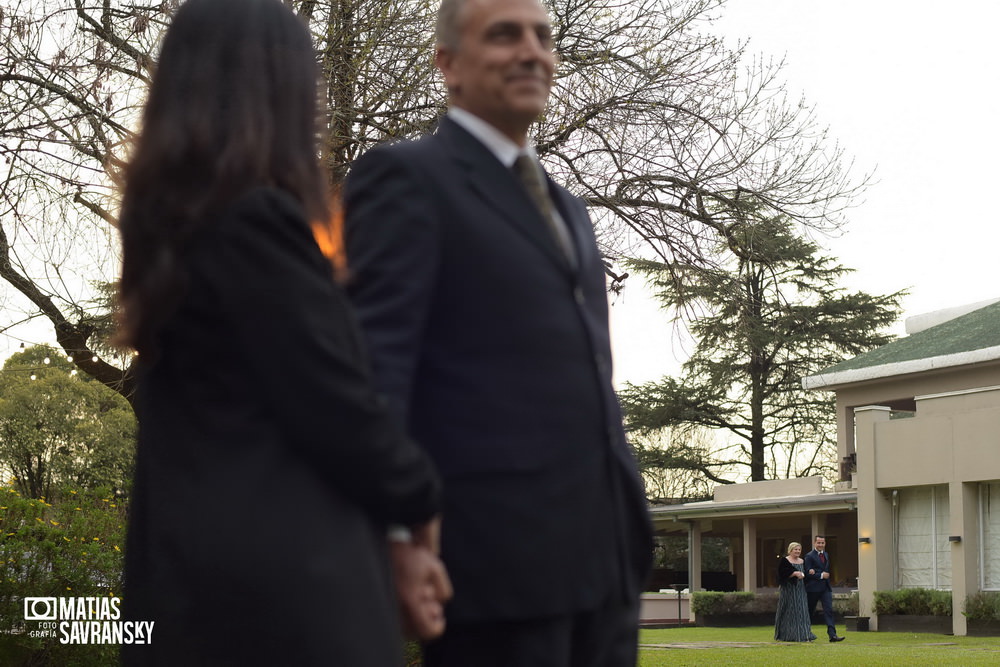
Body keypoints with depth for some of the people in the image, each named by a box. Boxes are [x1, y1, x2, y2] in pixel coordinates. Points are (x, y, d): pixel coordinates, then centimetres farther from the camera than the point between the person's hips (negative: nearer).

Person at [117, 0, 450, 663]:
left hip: (192, 567, 9)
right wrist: (424, 500, 5)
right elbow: (338, 406, -14)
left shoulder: (171, 224, 13)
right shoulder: (256, 217, -13)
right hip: (286, 575, -9)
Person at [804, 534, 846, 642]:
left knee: (829, 610, -8)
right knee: (809, 612, 6)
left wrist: (816, 572, -11)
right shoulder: (809, 556, -6)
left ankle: (832, 635, -16)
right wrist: (821, 575, -16)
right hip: (813, 588, -5)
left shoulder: (826, 555, 15)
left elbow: (826, 570, 8)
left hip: (825, 588, 5)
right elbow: (807, 573, -11)